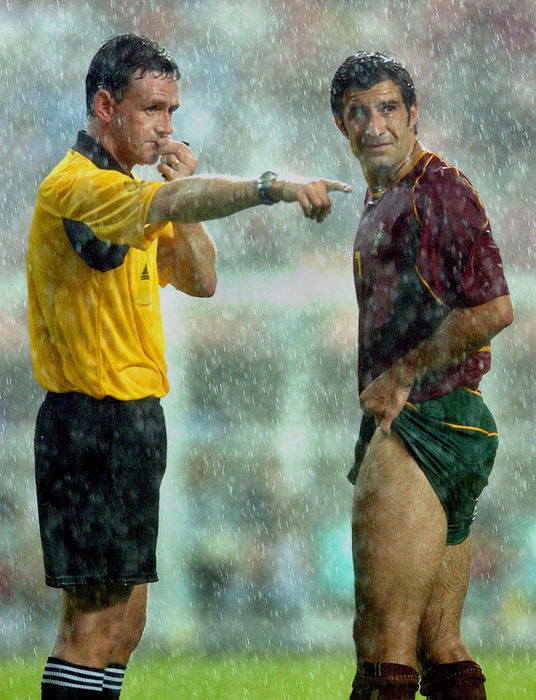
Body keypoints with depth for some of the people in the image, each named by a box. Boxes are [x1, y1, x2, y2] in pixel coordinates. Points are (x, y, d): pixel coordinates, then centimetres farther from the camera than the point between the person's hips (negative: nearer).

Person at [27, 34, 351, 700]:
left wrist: (184, 197, 1)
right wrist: (271, 187, -49)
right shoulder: (76, 187, -16)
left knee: (123, 621, 12)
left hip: (135, 417, 10)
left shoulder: (131, 195, 18)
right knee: (92, 624, -11)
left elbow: (200, 281, 16)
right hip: (94, 421, -10)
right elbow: (173, 202, -35)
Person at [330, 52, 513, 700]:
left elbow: (493, 309, -20)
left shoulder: (441, 189, -10)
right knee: (440, 645, 11)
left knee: (384, 642, -13)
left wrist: (403, 375, -15)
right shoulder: (380, 203, 20)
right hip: (401, 426, 10)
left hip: (429, 423, -10)